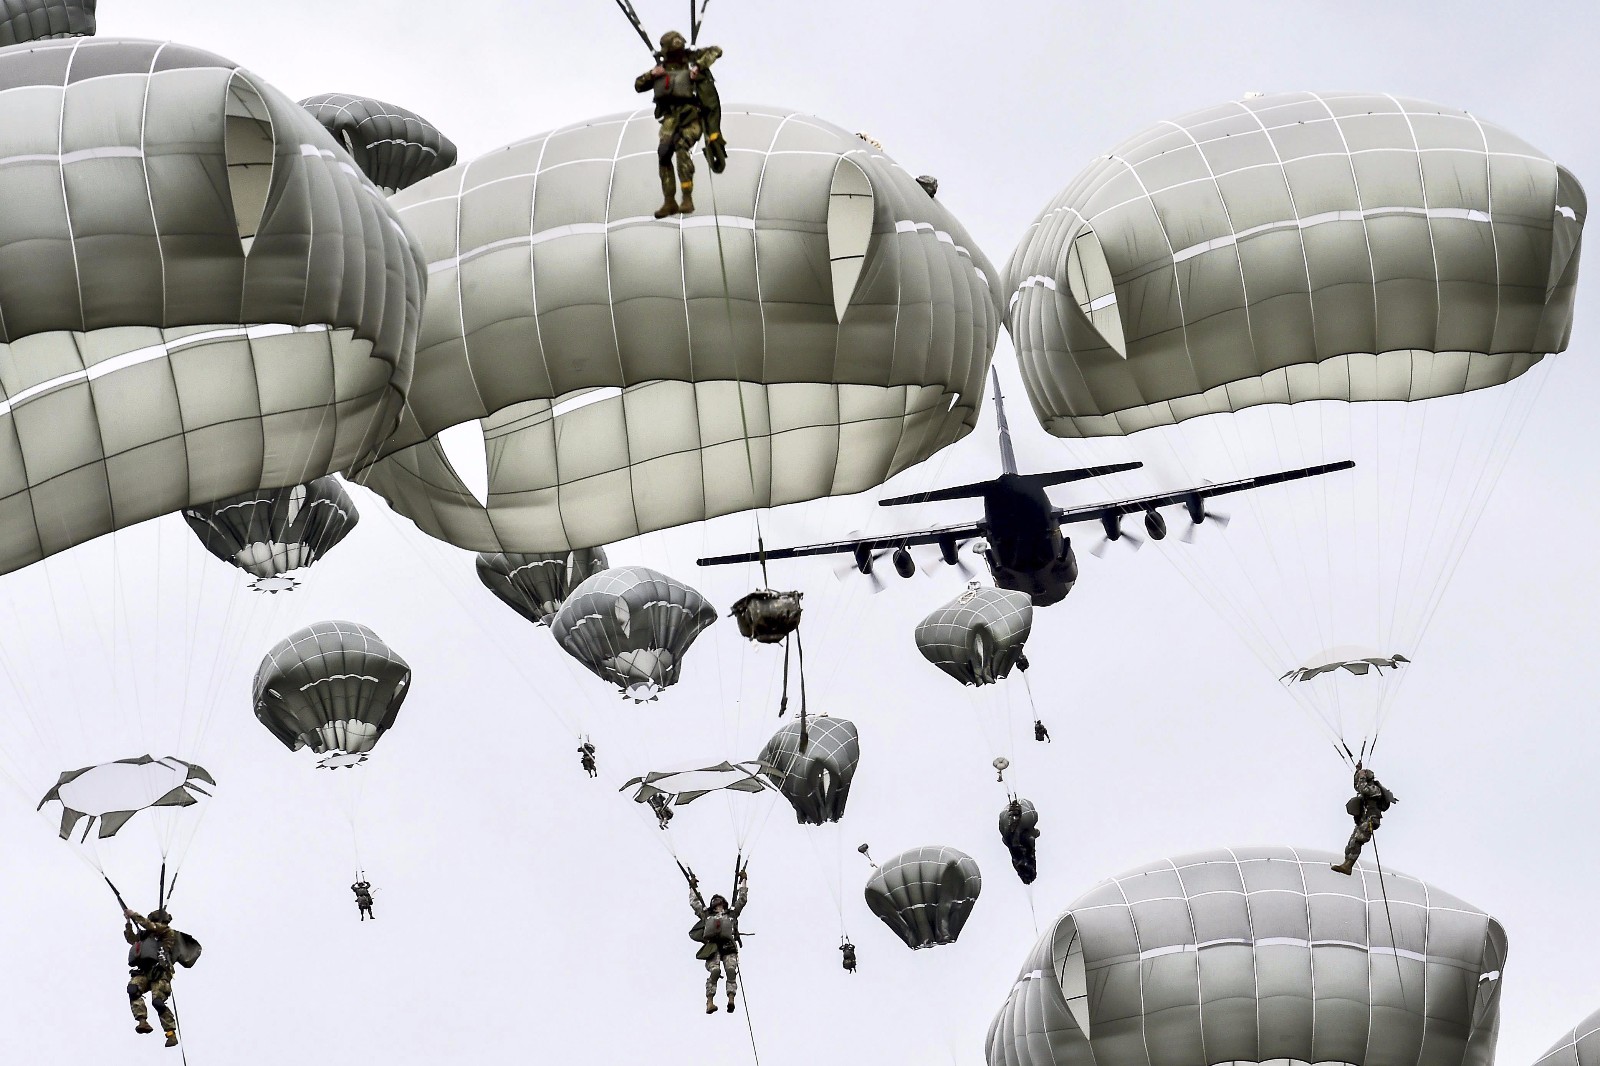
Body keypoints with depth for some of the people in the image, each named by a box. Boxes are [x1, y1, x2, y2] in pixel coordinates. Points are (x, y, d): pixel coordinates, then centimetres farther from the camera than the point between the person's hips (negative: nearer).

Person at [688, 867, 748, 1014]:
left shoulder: (732, 913, 33)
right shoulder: (706, 914, 33)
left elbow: (742, 899, 33)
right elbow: (694, 902, 39)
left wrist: (743, 881, 37)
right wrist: (693, 887, 47)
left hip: (728, 945, 0)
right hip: (712, 946, 0)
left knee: (731, 970, -23)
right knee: (715, 971, -24)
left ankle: (731, 999, -37)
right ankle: (710, 1001, -35)